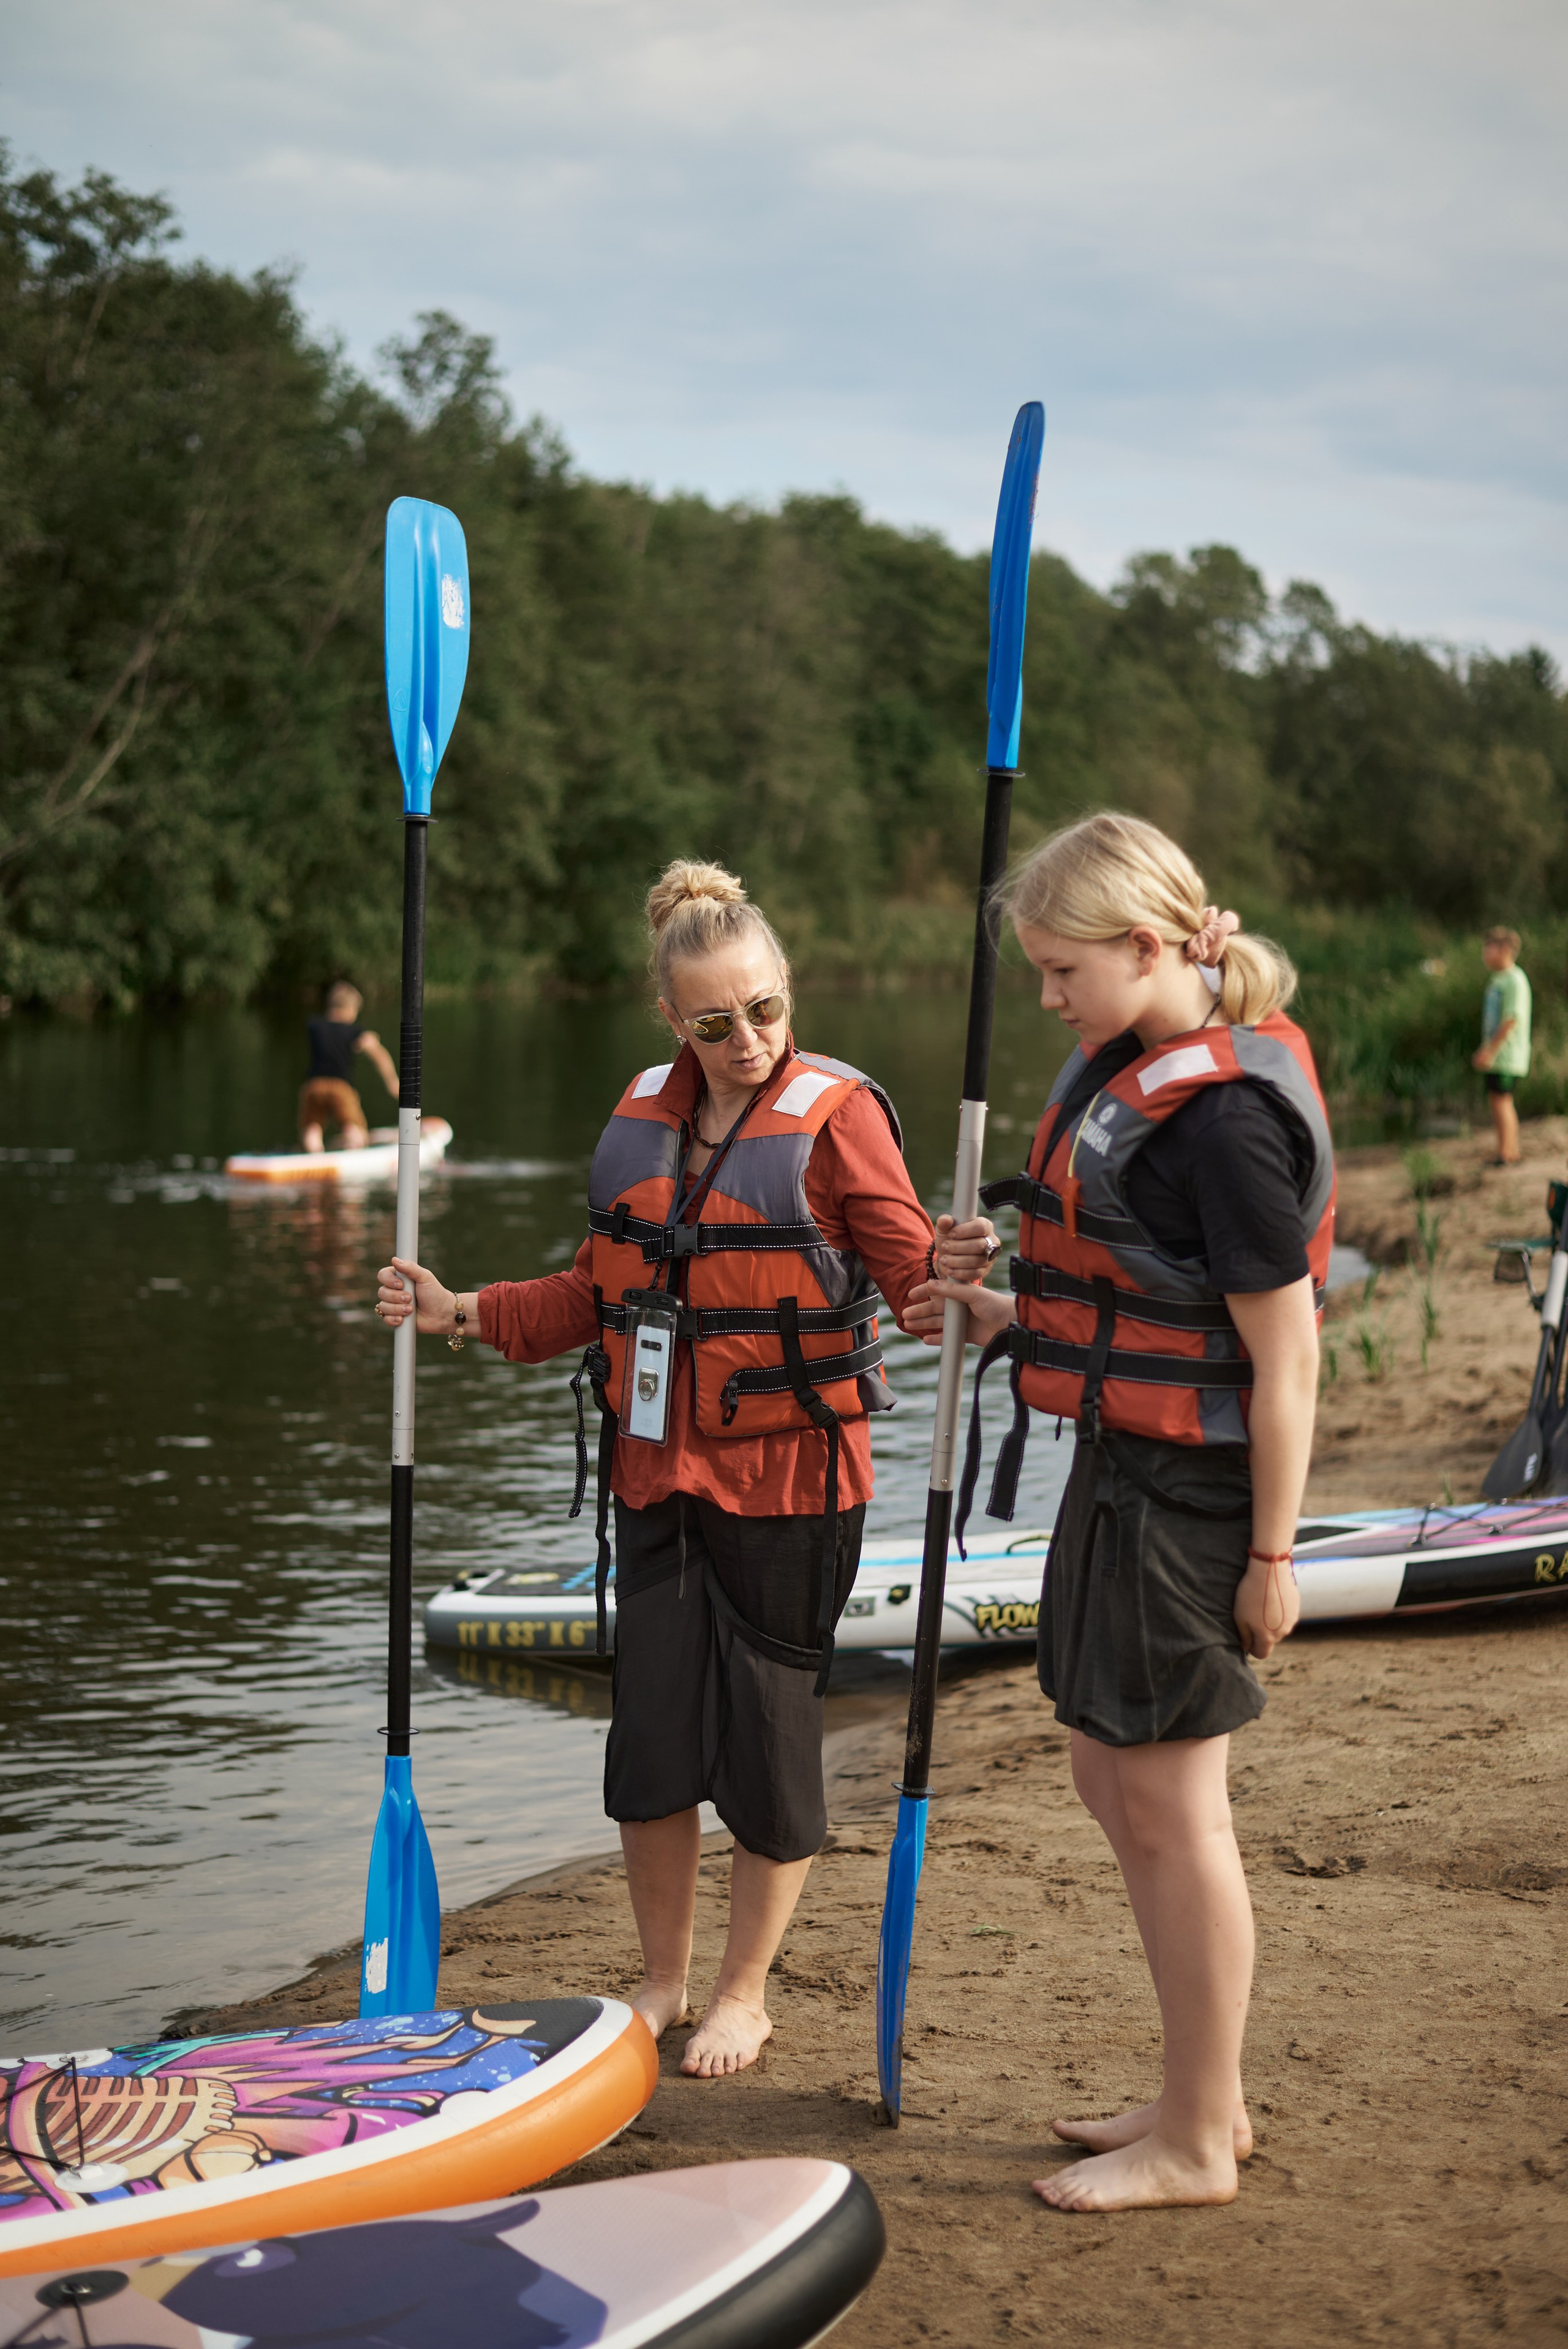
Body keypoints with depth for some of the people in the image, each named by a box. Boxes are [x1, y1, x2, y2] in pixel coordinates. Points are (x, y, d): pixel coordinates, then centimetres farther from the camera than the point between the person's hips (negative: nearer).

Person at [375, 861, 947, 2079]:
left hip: (787, 1475, -5)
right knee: (650, 1731, 7)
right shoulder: (644, 1112, 9)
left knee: (769, 1730, 4)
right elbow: (603, 1292, 16)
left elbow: (913, 1265, -12)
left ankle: (745, 1993, 22)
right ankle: (662, 1980, 26)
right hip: (657, 1473, 5)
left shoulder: (836, 1112, -7)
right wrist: (464, 1312, 7)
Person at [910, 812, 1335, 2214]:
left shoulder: (1225, 1111, -21)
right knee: (1112, 1777, 18)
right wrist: (1008, 1321, 10)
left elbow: (1285, 1353, -19)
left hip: (1186, 1490, -10)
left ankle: (1197, 2147, 16)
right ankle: (1206, 2095, 32)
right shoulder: (1134, 1068, 8)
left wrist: (1272, 1554, -17)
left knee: (1170, 1808, 1)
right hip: (1124, 1467, 10)